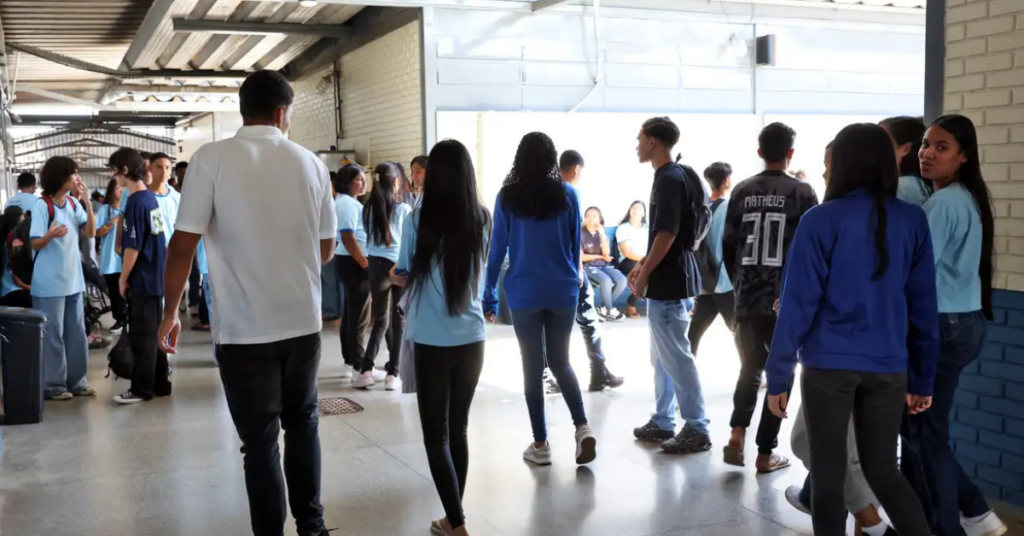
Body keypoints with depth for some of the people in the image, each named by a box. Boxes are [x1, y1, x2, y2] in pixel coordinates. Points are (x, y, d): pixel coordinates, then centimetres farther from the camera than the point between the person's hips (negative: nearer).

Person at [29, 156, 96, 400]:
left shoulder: (73, 203, 5)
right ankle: (52, 384, 8)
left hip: (73, 280, 7)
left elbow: (90, 232, 0)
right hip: (50, 282, -7)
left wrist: (87, 203, -10)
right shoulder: (42, 205, -12)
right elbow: (35, 244, -12)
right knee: (52, 334, 0)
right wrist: (50, 235, -33)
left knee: (76, 332, 12)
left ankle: (76, 380, 21)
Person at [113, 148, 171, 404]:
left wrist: (123, 278, -9)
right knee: (154, 332, 14)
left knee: (141, 335, -1)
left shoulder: (135, 202, -18)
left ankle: (142, 389, 6)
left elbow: (132, 247, -18)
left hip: (141, 279, -9)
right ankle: (160, 384, 20)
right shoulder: (151, 197, 8)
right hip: (156, 276, 9)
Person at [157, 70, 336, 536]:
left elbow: (183, 245, -11)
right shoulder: (310, 163, 2)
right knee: (302, 422, 22)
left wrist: (170, 313, 2)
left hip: (243, 328, -3)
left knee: (260, 440, 8)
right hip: (303, 322, 4)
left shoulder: (212, 158, -8)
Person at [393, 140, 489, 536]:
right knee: (459, 429, 15)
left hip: (432, 342, -4)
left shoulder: (419, 219, -11)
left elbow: (405, 278, 1)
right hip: (472, 339, 4)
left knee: (436, 434, 6)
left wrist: (399, 277, 21)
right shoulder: (481, 220, -1)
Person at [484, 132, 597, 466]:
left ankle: (541, 445, 11)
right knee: (560, 361, 15)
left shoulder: (507, 197, -4)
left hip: (524, 293, -2)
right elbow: (575, 245, 8)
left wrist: (489, 296, 3)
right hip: (563, 291, 2)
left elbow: (497, 250, -3)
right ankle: (583, 428, -2)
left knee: (533, 367, 7)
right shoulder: (567, 194, 0)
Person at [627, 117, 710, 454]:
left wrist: (644, 274, -16)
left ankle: (697, 429, 2)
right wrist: (643, 265, 19)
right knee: (662, 357, 16)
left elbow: (668, 233, -22)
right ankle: (663, 422, 25)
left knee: (676, 357, -5)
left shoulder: (670, 179, -16)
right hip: (666, 280, 10)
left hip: (668, 282, -10)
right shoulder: (671, 177, 14)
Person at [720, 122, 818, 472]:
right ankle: (765, 453, 10)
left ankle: (737, 434, 1)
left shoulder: (742, 191, 3)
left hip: (747, 299, 3)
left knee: (750, 368, 18)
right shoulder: (802, 192, -5)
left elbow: (728, 246, 7)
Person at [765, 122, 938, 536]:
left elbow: (798, 303, -9)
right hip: (888, 367, 4)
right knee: (884, 470, 18)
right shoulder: (913, 220, 4)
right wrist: (922, 379, 15)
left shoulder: (821, 220, -8)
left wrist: (778, 376, -3)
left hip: (829, 366, -4)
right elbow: (924, 305, 7)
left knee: (828, 475, 9)